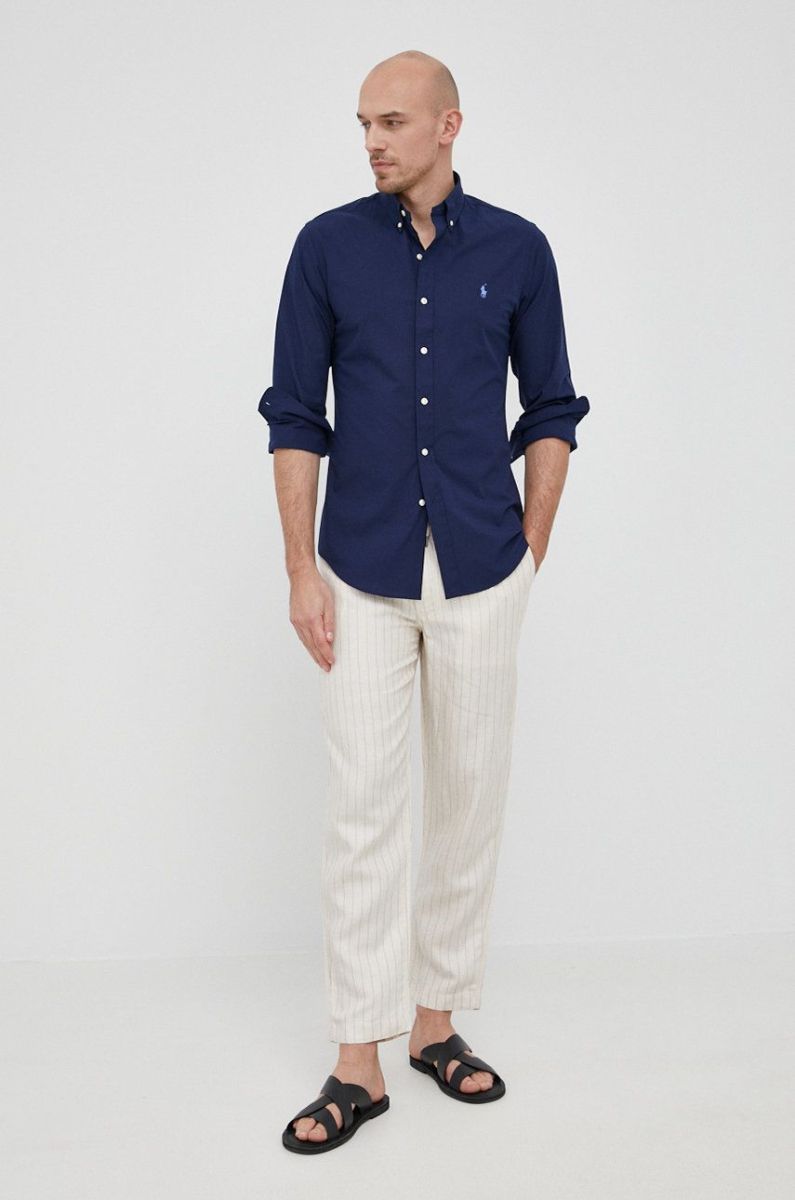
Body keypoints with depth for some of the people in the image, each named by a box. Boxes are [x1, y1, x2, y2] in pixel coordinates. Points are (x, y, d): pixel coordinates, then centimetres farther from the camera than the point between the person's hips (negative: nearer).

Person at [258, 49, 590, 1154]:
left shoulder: (517, 250, 2)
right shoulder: (328, 246, 2)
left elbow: (552, 410, 8)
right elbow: (295, 415, 2)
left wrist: (531, 551, 2)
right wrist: (301, 568, -4)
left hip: (481, 574, 1)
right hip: (363, 576, 0)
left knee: (469, 802, 8)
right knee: (362, 808, 0)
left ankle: (437, 1021, 25)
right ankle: (358, 1064, 10)